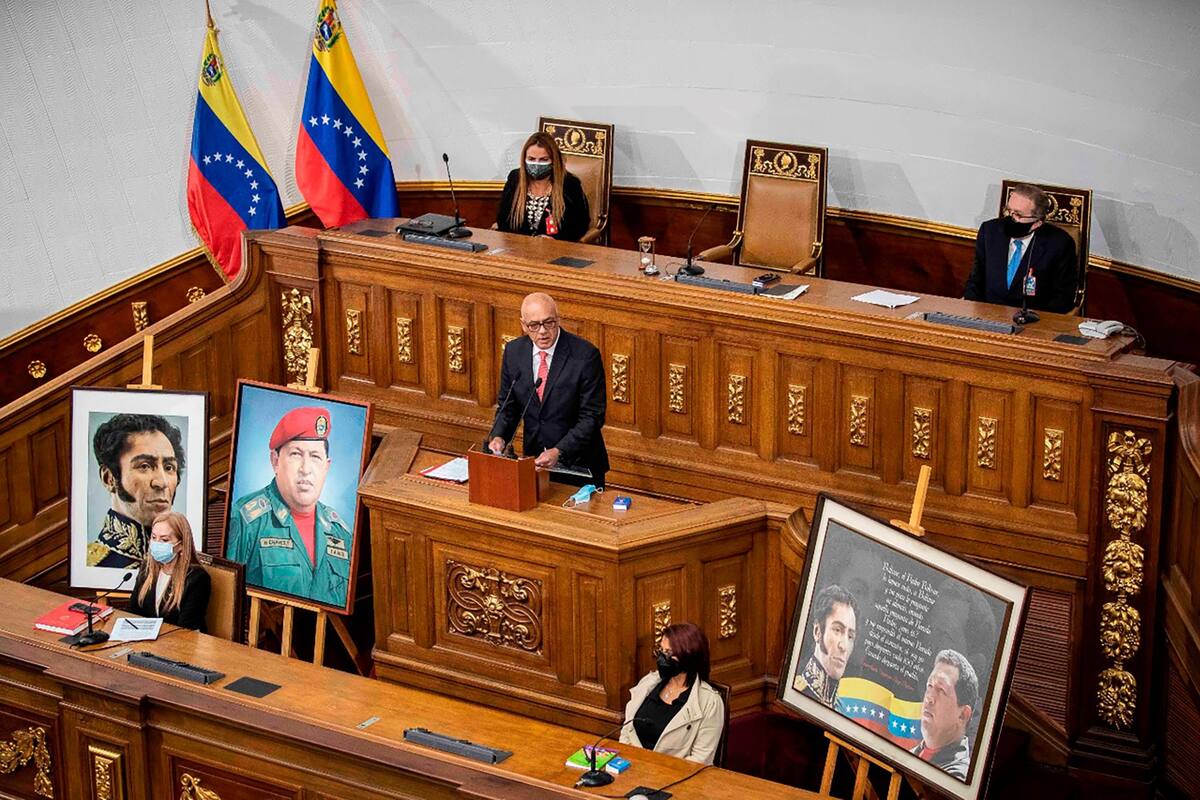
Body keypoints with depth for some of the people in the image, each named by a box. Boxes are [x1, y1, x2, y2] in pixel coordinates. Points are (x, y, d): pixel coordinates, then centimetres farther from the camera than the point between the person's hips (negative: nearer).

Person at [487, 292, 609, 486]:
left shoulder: (585, 355, -13)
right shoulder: (513, 352, 2)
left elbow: (592, 417, -13)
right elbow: (508, 406, 11)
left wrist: (559, 452, -23)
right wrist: (498, 436, -9)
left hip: (577, 466, -3)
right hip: (534, 463, 3)